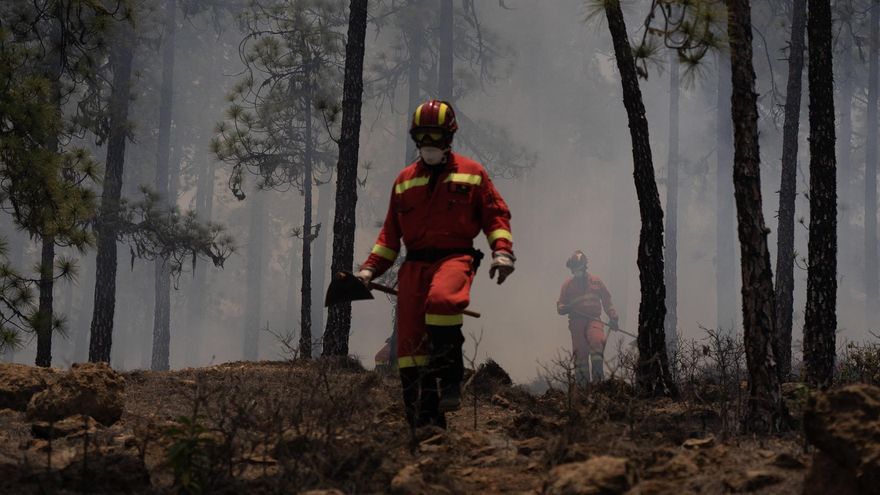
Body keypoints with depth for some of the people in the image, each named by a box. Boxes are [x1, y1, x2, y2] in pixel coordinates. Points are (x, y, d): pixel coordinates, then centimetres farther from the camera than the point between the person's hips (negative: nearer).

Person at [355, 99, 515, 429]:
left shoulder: (471, 173, 11)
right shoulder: (404, 180, 20)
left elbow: (495, 213, 11)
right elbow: (391, 231, 23)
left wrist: (502, 251, -5)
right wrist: (370, 268, 14)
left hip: (455, 257, -4)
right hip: (415, 263, 4)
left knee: (440, 300, -38)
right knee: (409, 339, -7)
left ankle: (451, 381, -27)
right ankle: (424, 422, -3)